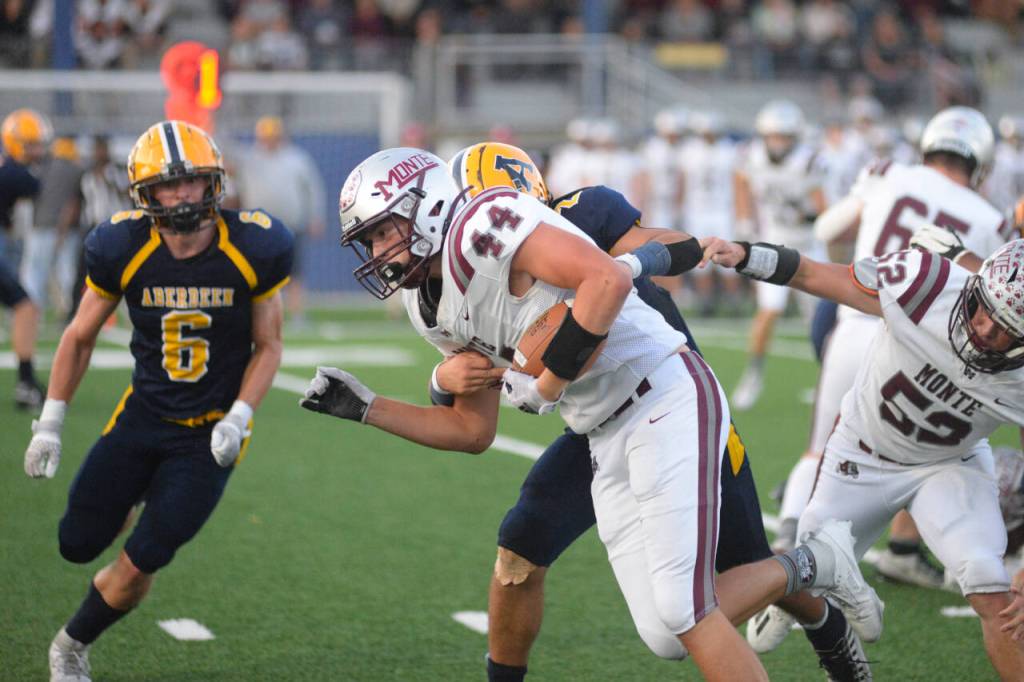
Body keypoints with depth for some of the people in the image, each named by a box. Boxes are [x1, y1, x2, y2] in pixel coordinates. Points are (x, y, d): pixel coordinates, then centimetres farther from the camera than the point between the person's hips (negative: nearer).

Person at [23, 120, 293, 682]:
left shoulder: (254, 249, -16)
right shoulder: (123, 249, -13)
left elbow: (267, 346, -3)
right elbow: (80, 338, 1)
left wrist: (238, 419, -16)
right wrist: (49, 425, 0)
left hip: (210, 433, -2)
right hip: (144, 414, 2)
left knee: (139, 565, -6)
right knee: (79, 544, 3)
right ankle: (132, 498, 39)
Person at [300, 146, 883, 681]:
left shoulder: (483, 226, -14)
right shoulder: (446, 315, 14)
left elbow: (610, 279, -25)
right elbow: (473, 433, 22)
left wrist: (547, 383, -19)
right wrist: (364, 408, 14)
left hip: (666, 399, -9)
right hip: (610, 443, 9)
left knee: (681, 614, -16)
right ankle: (807, 567, 21)